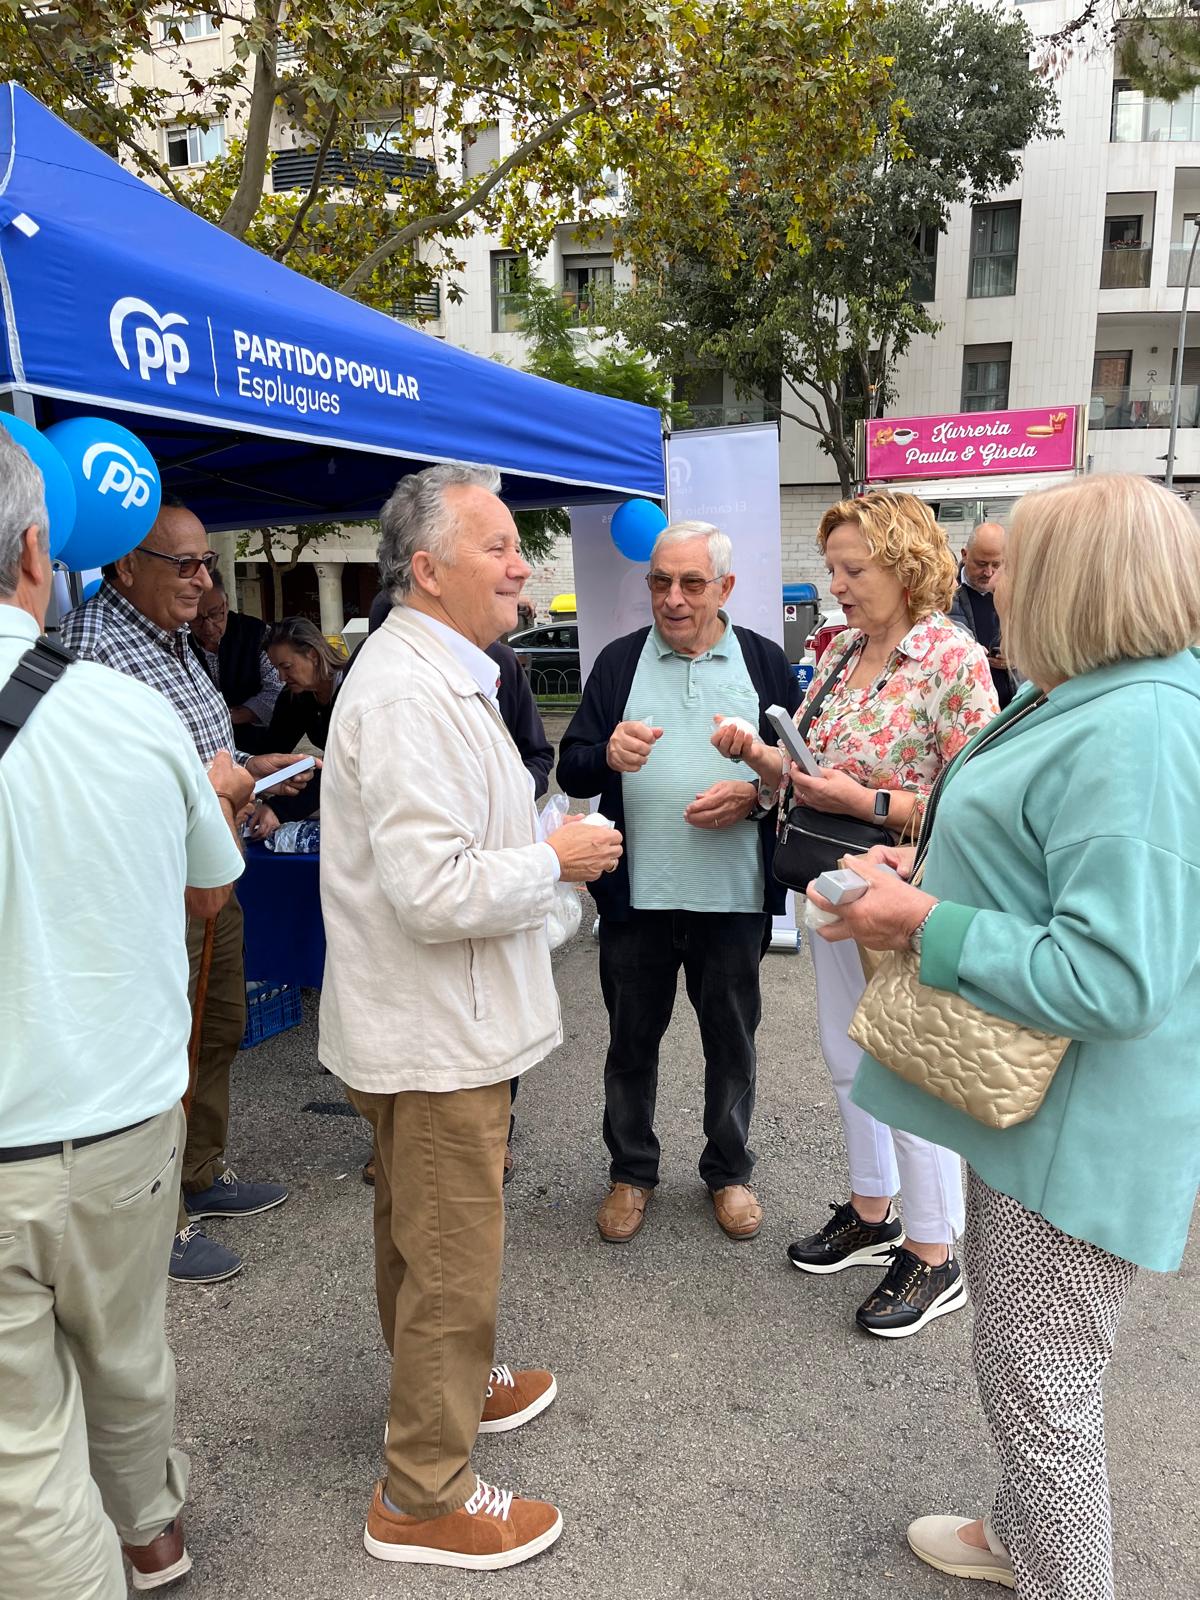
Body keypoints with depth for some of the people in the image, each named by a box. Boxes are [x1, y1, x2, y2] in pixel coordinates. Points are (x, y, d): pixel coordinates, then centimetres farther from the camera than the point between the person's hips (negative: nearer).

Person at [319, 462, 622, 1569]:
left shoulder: (434, 674, 13)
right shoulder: (411, 695, -25)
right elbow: (433, 890, -30)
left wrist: (536, 846, 13)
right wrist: (557, 860, -18)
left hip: (427, 1021, 11)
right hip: (436, 1032, -11)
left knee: (419, 1234, 26)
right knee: (453, 1258, 5)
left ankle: (444, 1386, 48)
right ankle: (425, 1497, 25)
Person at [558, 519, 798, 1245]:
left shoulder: (765, 661, 3)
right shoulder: (619, 661, 4)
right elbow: (572, 772, 0)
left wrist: (754, 794, -16)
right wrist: (608, 755, -22)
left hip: (733, 893, 0)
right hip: (635, 893, 1)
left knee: (732, 1040, 14)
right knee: (632, 1039, 13)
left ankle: (729, 1171, 35)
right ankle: (631, 1171, 33)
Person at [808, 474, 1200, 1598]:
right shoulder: (1084, 702, 8)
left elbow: (1109, 976, -31)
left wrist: (928, 927, -22)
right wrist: (930, 878, 6)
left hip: (1076, 1125, -11)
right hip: (1024, 1091, 11)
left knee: (1037, 1377, 8)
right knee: (1012, 1331, 27)